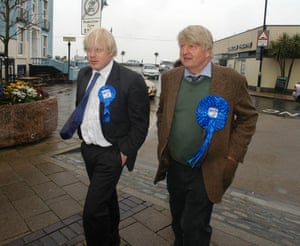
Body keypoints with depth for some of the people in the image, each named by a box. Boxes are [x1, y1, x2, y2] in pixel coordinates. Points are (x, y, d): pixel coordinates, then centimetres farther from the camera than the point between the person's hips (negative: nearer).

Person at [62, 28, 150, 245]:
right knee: (106, 196, 24)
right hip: (88, 149, 7)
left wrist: (125, 152, -14)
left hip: (111, 154, -7)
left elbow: (140, 124, -15)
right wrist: (82, 134, 12)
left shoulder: (131, 80, -19)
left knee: (93, 210, -7)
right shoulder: (84, 74, 2)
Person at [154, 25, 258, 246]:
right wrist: (163, 143, 7)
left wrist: (233, 153, -8)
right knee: (178, 223, 22)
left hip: (206, 172, -4)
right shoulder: (170, 77, 0)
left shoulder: (232, 79, -11)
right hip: (174, 167, 4)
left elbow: (248, 117, -3)